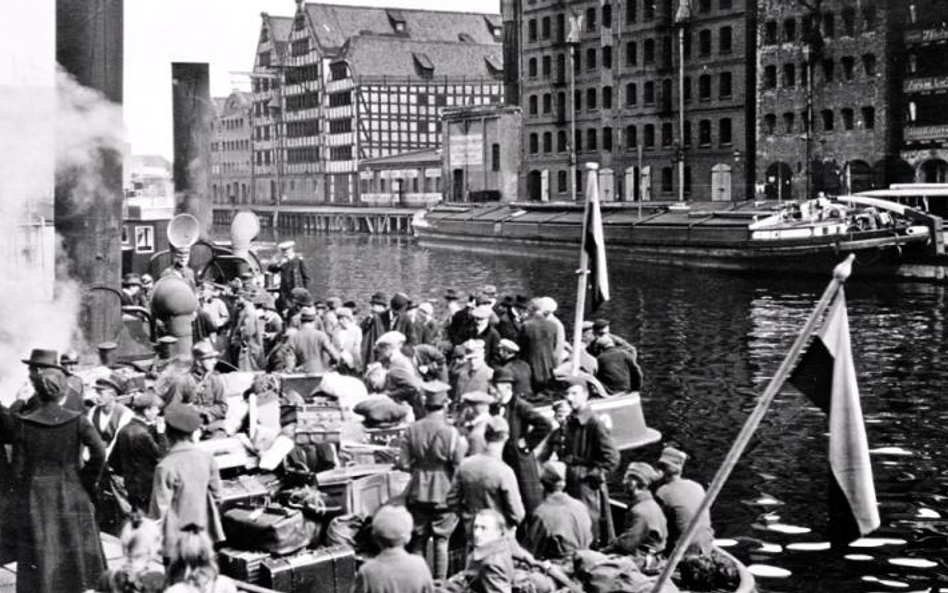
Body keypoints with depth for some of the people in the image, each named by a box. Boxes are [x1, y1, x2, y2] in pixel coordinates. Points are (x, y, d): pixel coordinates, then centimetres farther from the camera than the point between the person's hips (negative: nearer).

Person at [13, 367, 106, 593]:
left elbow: (18, 469, -2)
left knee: (38, 563, 6)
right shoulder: (76, 421, -7)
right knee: (78, 558, 10)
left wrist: (23, 496, 10)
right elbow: (99, 453, -18)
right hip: (71, 497, -1)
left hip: (35, 500, 1)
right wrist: (87, 482, -4)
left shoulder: (24, 424, -3)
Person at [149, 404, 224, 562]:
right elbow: (216, 495, 4)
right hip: (204, 535, 5)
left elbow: (159, 507, -15)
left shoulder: (166, 466, -20)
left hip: (176, 538, -5)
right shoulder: (207, 458, -5)